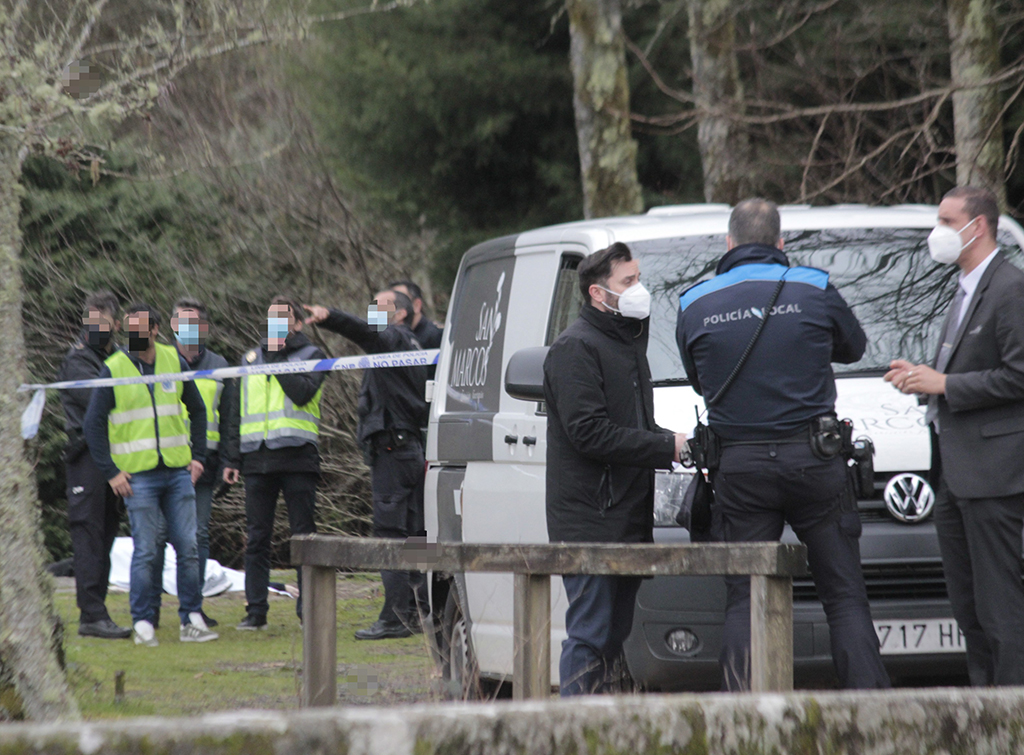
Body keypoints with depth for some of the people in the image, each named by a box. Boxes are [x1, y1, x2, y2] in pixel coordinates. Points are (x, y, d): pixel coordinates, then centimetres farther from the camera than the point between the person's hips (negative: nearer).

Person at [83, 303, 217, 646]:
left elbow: (197, 410, 19)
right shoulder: (113, 369, -3)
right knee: (145, 551, -4)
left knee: (188, 547, 2)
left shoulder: (174, 362, 7)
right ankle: (142, 624, 4)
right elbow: (93, 424, -2)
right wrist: (110, 472, -8)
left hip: (178, 472, 3)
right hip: (137, 475, -3)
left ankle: (191, 620, 9)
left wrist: (197, 456, 9)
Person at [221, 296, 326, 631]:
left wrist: (277, 359, -8)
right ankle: (255, 612, 7)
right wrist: (232, 458, 13)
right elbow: (238, 413, 20)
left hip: (297, 456, -4)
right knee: (257, 539, 3)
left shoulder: (311, 355, 6)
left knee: (304, 535, -2)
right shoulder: (251, 358, 19)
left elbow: (303, 392, -14)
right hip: (257, 459, 4)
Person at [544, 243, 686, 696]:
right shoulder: (575, 348, -10)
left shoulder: (630, 343, 21)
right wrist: (667, 447, -16)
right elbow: (590, 433, -18)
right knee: (589, 636, -9)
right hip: (588, 518, -9)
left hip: (629, 518, 9)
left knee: (614, 636, 10)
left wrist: (674, 443, 9)